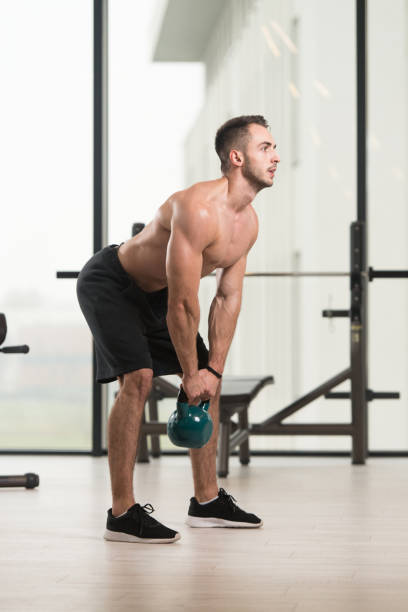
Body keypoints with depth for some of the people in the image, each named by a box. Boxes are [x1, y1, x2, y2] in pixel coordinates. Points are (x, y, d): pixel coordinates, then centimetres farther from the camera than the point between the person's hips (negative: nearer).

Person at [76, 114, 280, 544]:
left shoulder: (248, 223, -5)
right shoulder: (198, 210, -34)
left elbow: (228, 299, 1)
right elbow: (182, 304, -31)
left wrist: (212, 369, -4)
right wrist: (189, 374, -22)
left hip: (152, 293, 10)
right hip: (108, 284, -9)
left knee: (208, 382, 8)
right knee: (137, 378, -24)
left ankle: (207, 501, 18)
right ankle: (121, 514, -19)